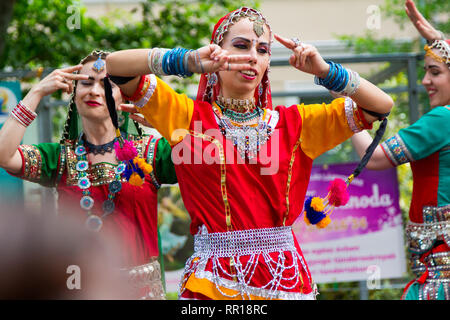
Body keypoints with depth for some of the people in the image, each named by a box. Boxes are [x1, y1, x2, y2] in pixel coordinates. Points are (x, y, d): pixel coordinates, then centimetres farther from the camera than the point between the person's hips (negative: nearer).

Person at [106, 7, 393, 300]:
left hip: (285, 279, 2)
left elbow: (381, 104, 8)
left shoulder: (293, 123, 11)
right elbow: (113, 65, -5)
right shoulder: (187, 116, 5)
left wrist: (325, 71, -7)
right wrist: (189, 61, -19)